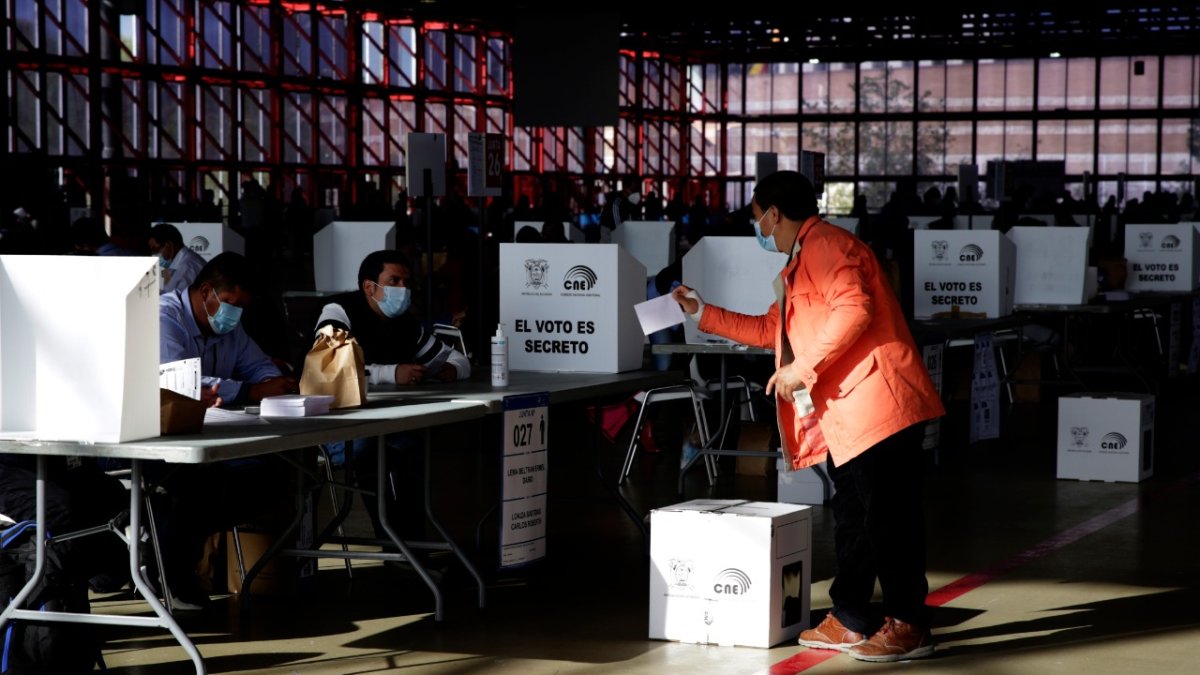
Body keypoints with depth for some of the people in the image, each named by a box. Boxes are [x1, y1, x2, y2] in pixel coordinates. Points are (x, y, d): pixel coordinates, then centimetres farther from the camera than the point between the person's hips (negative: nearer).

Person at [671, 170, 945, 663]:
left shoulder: (826, 245, -8)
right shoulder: (798, 267, 25)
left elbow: (853, 310, -23)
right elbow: (771, 330, 35)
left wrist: (802, 369, -19)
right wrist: (703, 314, 36)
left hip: (878, 403, -11)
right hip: (848, 416, 11)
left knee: (888, 517, -8)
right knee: (854, 518, 15)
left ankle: (908, 627, -5)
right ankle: (849, 620, 22)